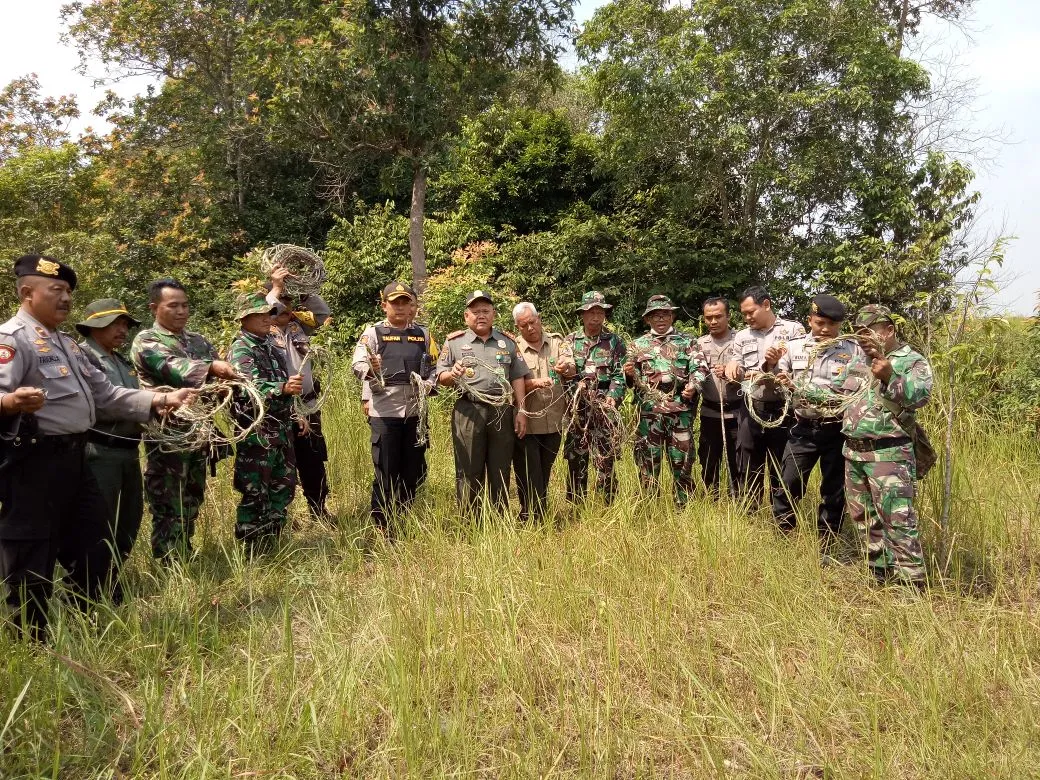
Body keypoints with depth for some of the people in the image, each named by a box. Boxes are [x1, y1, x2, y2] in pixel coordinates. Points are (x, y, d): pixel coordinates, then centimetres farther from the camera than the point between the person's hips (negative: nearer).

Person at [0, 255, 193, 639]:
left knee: (94, 545, 17)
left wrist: (160, 400, 11)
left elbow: (105, 393, 19)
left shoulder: (67, 344, 19)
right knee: (33, 557, 1)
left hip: (73, 458, 10)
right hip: (33, 462, -9)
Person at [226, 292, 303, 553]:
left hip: (281, 430, 9)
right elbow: (251, 387, -29)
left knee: (283, 488, 14)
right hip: (256, 434, -9)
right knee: (255, 494, -2)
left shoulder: (270, 344, 15)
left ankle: (272, 543, 27)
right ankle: (252, 551, 9)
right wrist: (284, 387, -45)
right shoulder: (240, 350, -12)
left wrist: (295, 414, 25)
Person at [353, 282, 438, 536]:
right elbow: (357, 364, -10)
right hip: (385, 412, -4)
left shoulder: (423, 335, 14)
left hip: (416, 412, 4)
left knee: (414, 471, 10)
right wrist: (371, 370, -31)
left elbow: (435, 367, 18)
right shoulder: (373, 333, 2)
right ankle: (382, 529, 12)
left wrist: (428, 384, -2)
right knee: (385, 472, 0)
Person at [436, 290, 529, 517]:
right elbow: (441, 378, 6)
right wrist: (452, 374, -17)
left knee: (500, 471, 9)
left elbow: (517, 378, 11)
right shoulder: (454, 342, 6)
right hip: (469, 412, -2)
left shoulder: (507, 342, 13)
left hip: (503, 411, 2)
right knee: (469, 472, 1)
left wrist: (521, 410, 4)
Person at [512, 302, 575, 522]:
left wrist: (565, 368, -28)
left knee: (544, 472, 16)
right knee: (528, 475, 0)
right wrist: (534, 383, -28)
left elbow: (571, 368, -5)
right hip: (526, 422, -3)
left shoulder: (557, 341, 7)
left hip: (554, 421, 3)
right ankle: (531, 519, 9)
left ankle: (542, 516, 30)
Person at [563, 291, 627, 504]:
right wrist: (576, 386, -15)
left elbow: (620, 374, -1)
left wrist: (612, 398, -16)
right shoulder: (570, 341, 10)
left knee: (606, 459, -2)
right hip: (577, 407, 1)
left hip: (605, 407, -1)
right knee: (576, 459, 6)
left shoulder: (615, 341, 7)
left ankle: (607, 507, 9)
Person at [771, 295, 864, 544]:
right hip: (804, 429, 1)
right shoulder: (794, 346, 3)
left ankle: (826, 547, 26)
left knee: (834, 492, 10)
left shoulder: (853, 350, -2)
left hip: (837, 430, -1)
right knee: (788, 487, 3)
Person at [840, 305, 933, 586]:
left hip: (888, 455, -8)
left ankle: (912, 582, 0)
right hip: (853, 453, 8)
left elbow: (920, 395, -24)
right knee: (865, 520, 15)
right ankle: (881, 575, 29)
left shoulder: (912, 361, -7)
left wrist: (890, 377, -39)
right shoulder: (857, 364, 14)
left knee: (897, 520, -9)